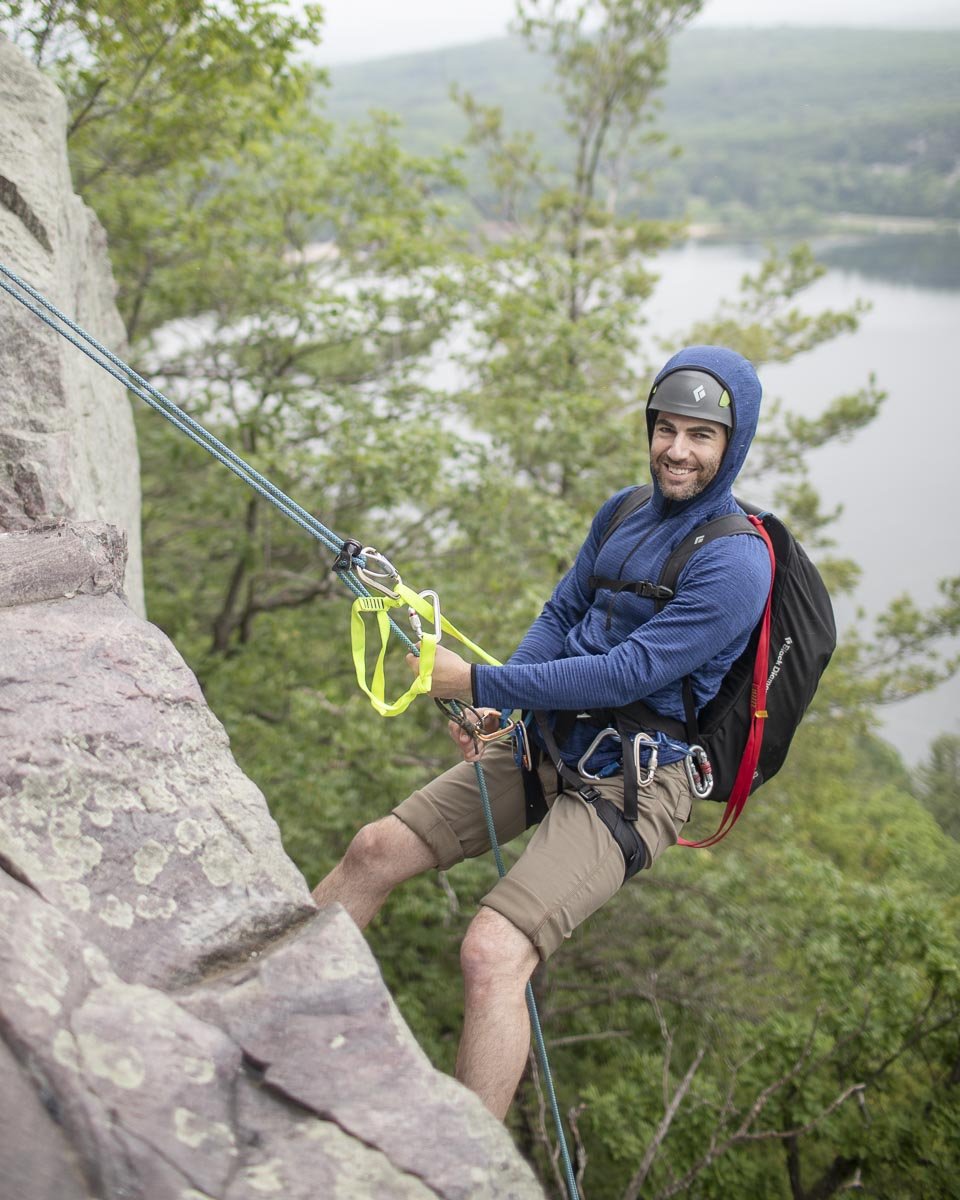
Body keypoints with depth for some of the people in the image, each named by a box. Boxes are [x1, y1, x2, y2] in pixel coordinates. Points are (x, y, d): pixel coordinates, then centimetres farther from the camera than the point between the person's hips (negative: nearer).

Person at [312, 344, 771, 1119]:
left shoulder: (735, 564, -17)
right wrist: (499, 707, -5)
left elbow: (626, 675, -22)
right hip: (551, 743, 8)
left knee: (492, 954, -23)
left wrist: (479, 683, -20)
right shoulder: (624, 513, 9)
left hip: (631, 781, -8)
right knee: (377, 850, 5)